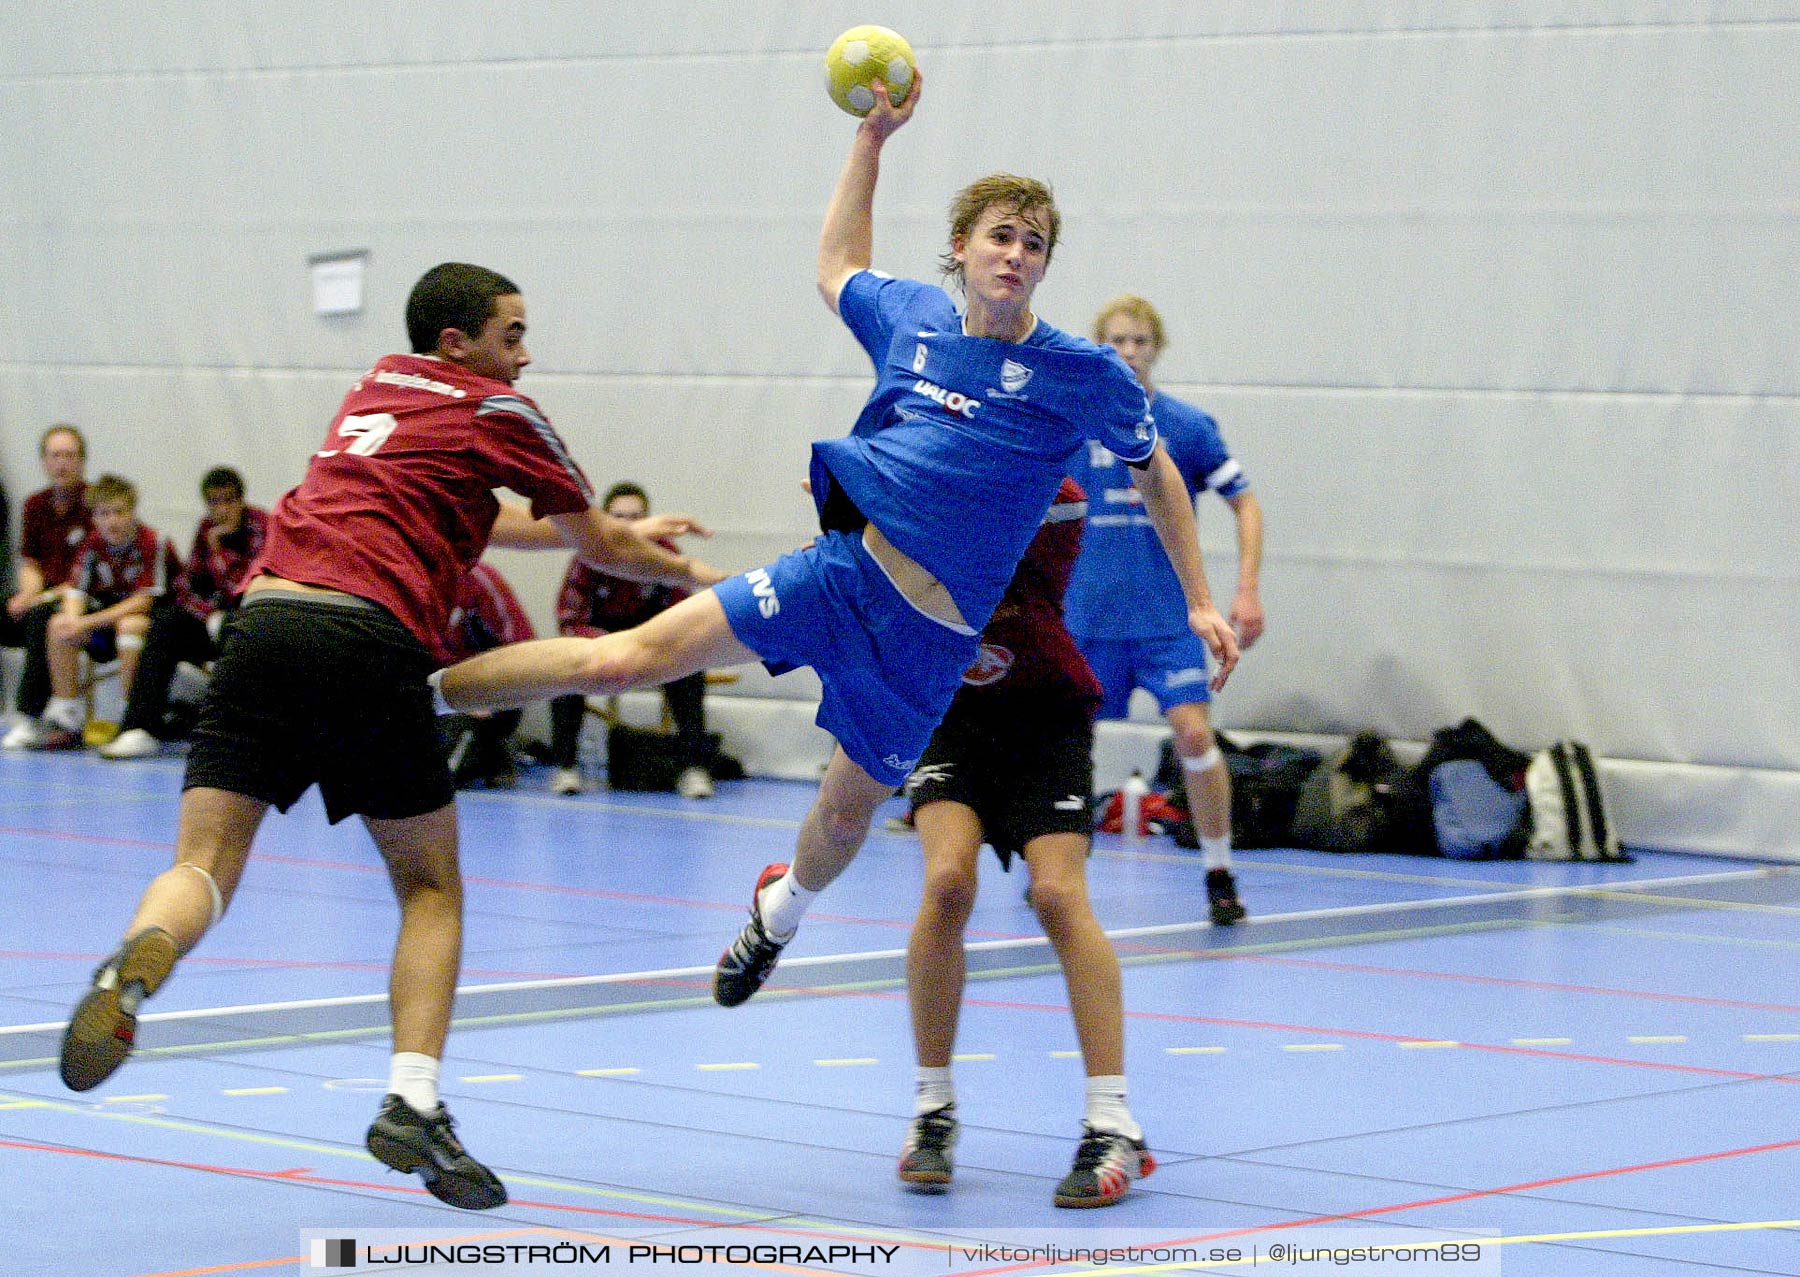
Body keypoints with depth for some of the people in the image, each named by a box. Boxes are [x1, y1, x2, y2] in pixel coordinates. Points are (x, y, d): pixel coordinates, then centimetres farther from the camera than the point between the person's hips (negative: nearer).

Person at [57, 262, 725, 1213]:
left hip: (264, 621, 4)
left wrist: (606, 530, 53)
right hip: (369, 636, -4)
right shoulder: (497, 412, 12)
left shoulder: (378, 387, 30)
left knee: (203, 866, -2)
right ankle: (413, 1102, -3)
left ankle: (137, 964, -37)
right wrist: (689, 572, 42)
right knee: (431, 887, 12)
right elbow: (602, 546, 23)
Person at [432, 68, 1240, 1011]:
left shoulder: (1081, 373, -4)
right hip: (845, 568, 1)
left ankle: (781, 907, 43)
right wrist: (871, 138, 21)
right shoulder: (912, 316, 5)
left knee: (845, 813, 7)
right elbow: (837, 269, 28)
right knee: (625, 658, -11)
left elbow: (1153, 469, 12)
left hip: (929, 632, -1)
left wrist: (1198, 600, 11)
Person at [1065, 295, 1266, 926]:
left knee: (1194, 732, -15)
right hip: (1087, 615, 2)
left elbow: (1245, 503, 3)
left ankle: (1219, 874, -6)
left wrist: (1248, 590, -7)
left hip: (1167, 617, -2)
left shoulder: (1188, 426, -2)